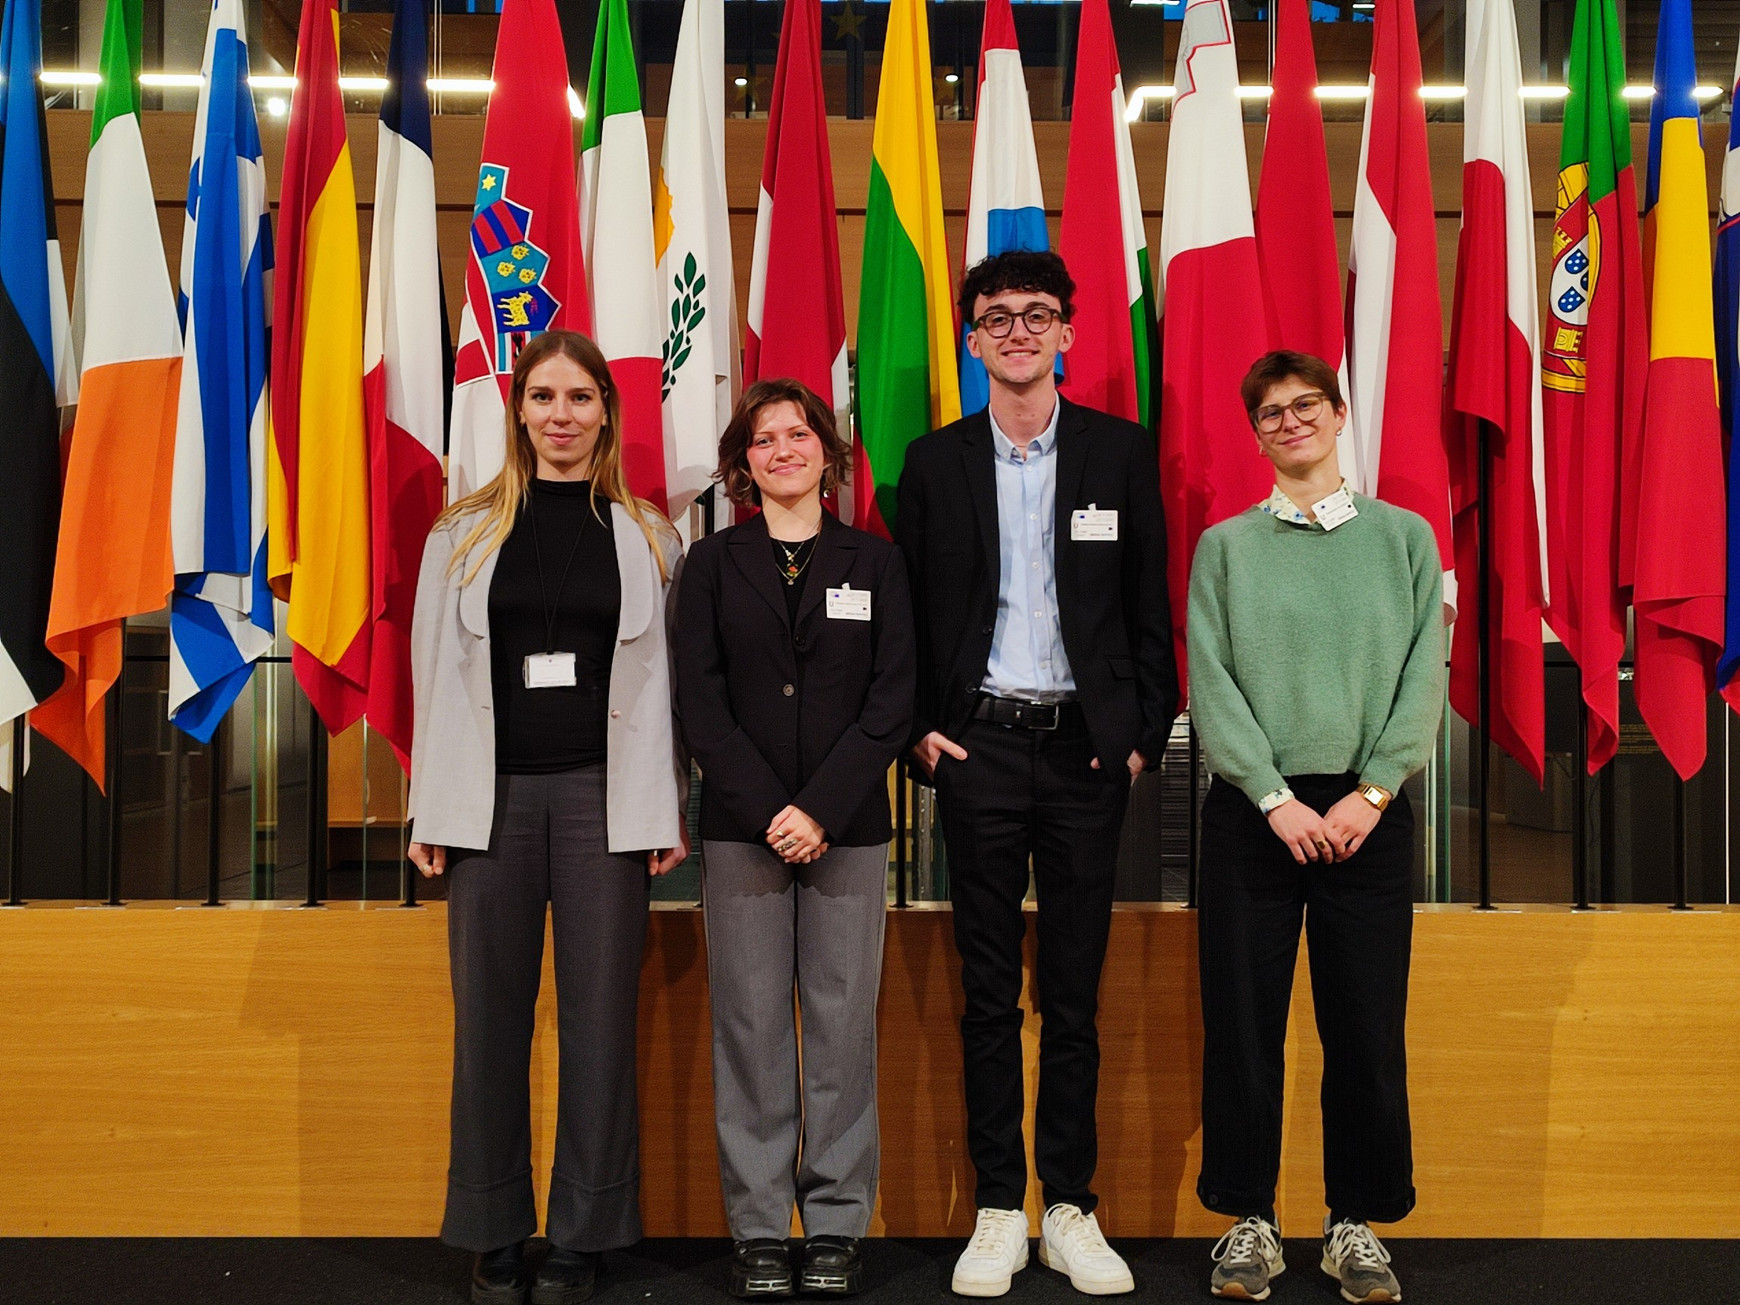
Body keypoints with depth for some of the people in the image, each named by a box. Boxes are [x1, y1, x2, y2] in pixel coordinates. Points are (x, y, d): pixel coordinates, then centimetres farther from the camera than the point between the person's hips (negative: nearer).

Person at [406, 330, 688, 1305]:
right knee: (491, 1019, 6)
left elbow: (667, 680, 7)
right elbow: (436, 673, 8)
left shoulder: (648, 536, 7)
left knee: (600, 1018, 3)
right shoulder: (466, 531, 8)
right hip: (494, 794, 1)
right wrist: (432, 813, 3)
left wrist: (670, 812, 2)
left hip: (604, 794, -1)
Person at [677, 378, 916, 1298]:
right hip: (741, 828, 0)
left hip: (848, 827, 0)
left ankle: (837, 1225, 13)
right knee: (751, 1025, 2)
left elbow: (894, 699, 1)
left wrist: (821, 808, -10)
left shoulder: (875, 562, 8)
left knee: (844, 1023, 2)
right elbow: (699, 700, 1)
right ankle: (758, 1230, 12)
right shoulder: (714, 562, 8)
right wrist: (766, 812, -10)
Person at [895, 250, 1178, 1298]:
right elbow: (909, 611, 8)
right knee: (989, 990, 6)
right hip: (978, 743, 0)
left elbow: (1150, 609, 5)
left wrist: (1145, 732, -1)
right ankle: (998, 1210, 15)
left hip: (1085, 745, 0)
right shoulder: (936, 461, 6)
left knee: (1075, 987, 6)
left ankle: (1071, 1209, 17)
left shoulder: (1122, 452, 4)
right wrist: (920, 726, -2)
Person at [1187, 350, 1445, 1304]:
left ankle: (1357, 1221, 18)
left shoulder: (1404, 537, 9)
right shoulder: (1224, 546, 7)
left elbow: (1424, 679, 2)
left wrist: (1368, 795, -9)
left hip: (1368, 809, 1)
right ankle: (1249, 1218, 15)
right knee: (1243, 1021, 2)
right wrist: (1277, 798, -11)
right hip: (1251, 809, 0)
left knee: (1368, 1026, 3)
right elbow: (1210, 684, -1)